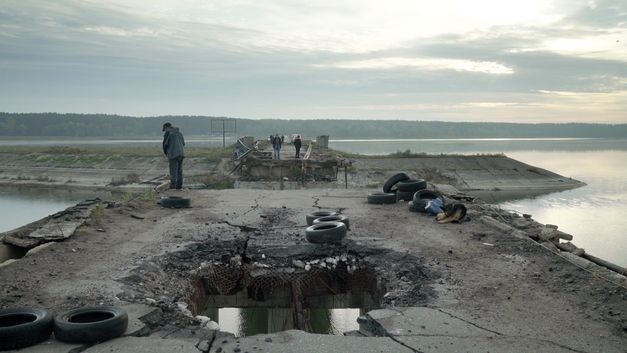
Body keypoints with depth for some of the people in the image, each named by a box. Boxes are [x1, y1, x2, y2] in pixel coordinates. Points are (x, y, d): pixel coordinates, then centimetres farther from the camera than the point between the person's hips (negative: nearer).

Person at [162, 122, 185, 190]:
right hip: (181, 153, 6)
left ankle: (173, 184, -4)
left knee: (173, 170, -2)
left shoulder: (168, 133, -3)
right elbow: (183, 143, 18)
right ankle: (179, 185, 7)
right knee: (179, 170, 9)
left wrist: (165, 153, 13)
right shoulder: (179, 132, 17)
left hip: (173, 154, -6)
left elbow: (165, 144, -4)